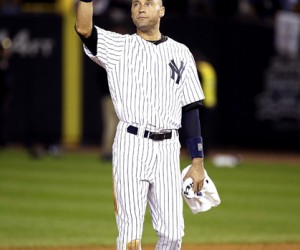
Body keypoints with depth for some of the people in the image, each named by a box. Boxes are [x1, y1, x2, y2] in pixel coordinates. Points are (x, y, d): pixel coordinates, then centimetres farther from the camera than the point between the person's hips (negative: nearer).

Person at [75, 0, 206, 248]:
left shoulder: (180, 53, 11)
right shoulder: (118, 47, 5)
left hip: (168, 149, 2)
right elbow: (83, 28, -14)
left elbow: (191, 109, 10)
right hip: (131, 146, -2)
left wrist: (198, 161, 5)